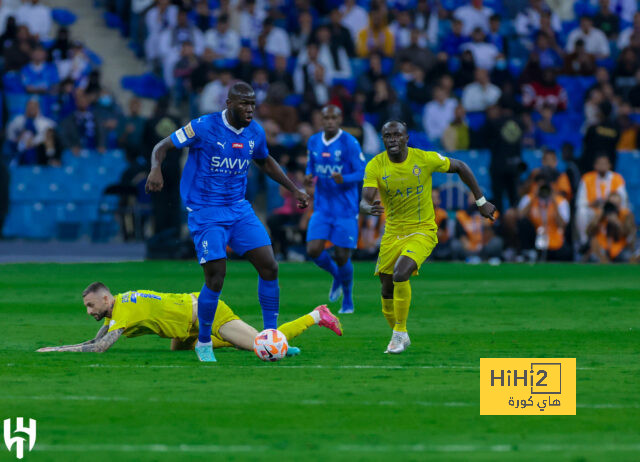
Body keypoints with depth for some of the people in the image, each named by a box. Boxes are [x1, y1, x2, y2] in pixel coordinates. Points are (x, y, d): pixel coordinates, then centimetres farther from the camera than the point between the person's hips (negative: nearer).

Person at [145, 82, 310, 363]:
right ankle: (203, 344, 8)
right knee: (215, 279, -14)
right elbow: (163, 146, -8)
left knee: (269, 267, -5)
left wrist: (293, 189, 23)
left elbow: (265, 162, 26)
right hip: (206, 212, -6)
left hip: (239, 209, 6)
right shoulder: (204, 127, -13)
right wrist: (156, 169, -29)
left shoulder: (255, 133, 4)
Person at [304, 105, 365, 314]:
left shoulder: (349, 143, -10)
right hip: (322, 208, 4)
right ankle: (336, 276, 22)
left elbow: (362, 173, -9)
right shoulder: (313, 142, 6)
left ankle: (347, 300, 20)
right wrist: (309, 177, -4)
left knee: (342, 257, -2)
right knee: (313, 250, -10)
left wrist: (343, 179, -28)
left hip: (345, 209, -4)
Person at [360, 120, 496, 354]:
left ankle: (400, 332, -12)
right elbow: (364, 200, -19)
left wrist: (481, 201, 6)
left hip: (422, 231, -3)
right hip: (392, 234, 3)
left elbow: (460, 167, 4)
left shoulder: (425, 159, -12)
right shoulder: (375, 166, -10)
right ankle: (399, 336, 29)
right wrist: (369, 208, -45)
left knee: (400, 274, -26)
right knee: (387, 290, 5)